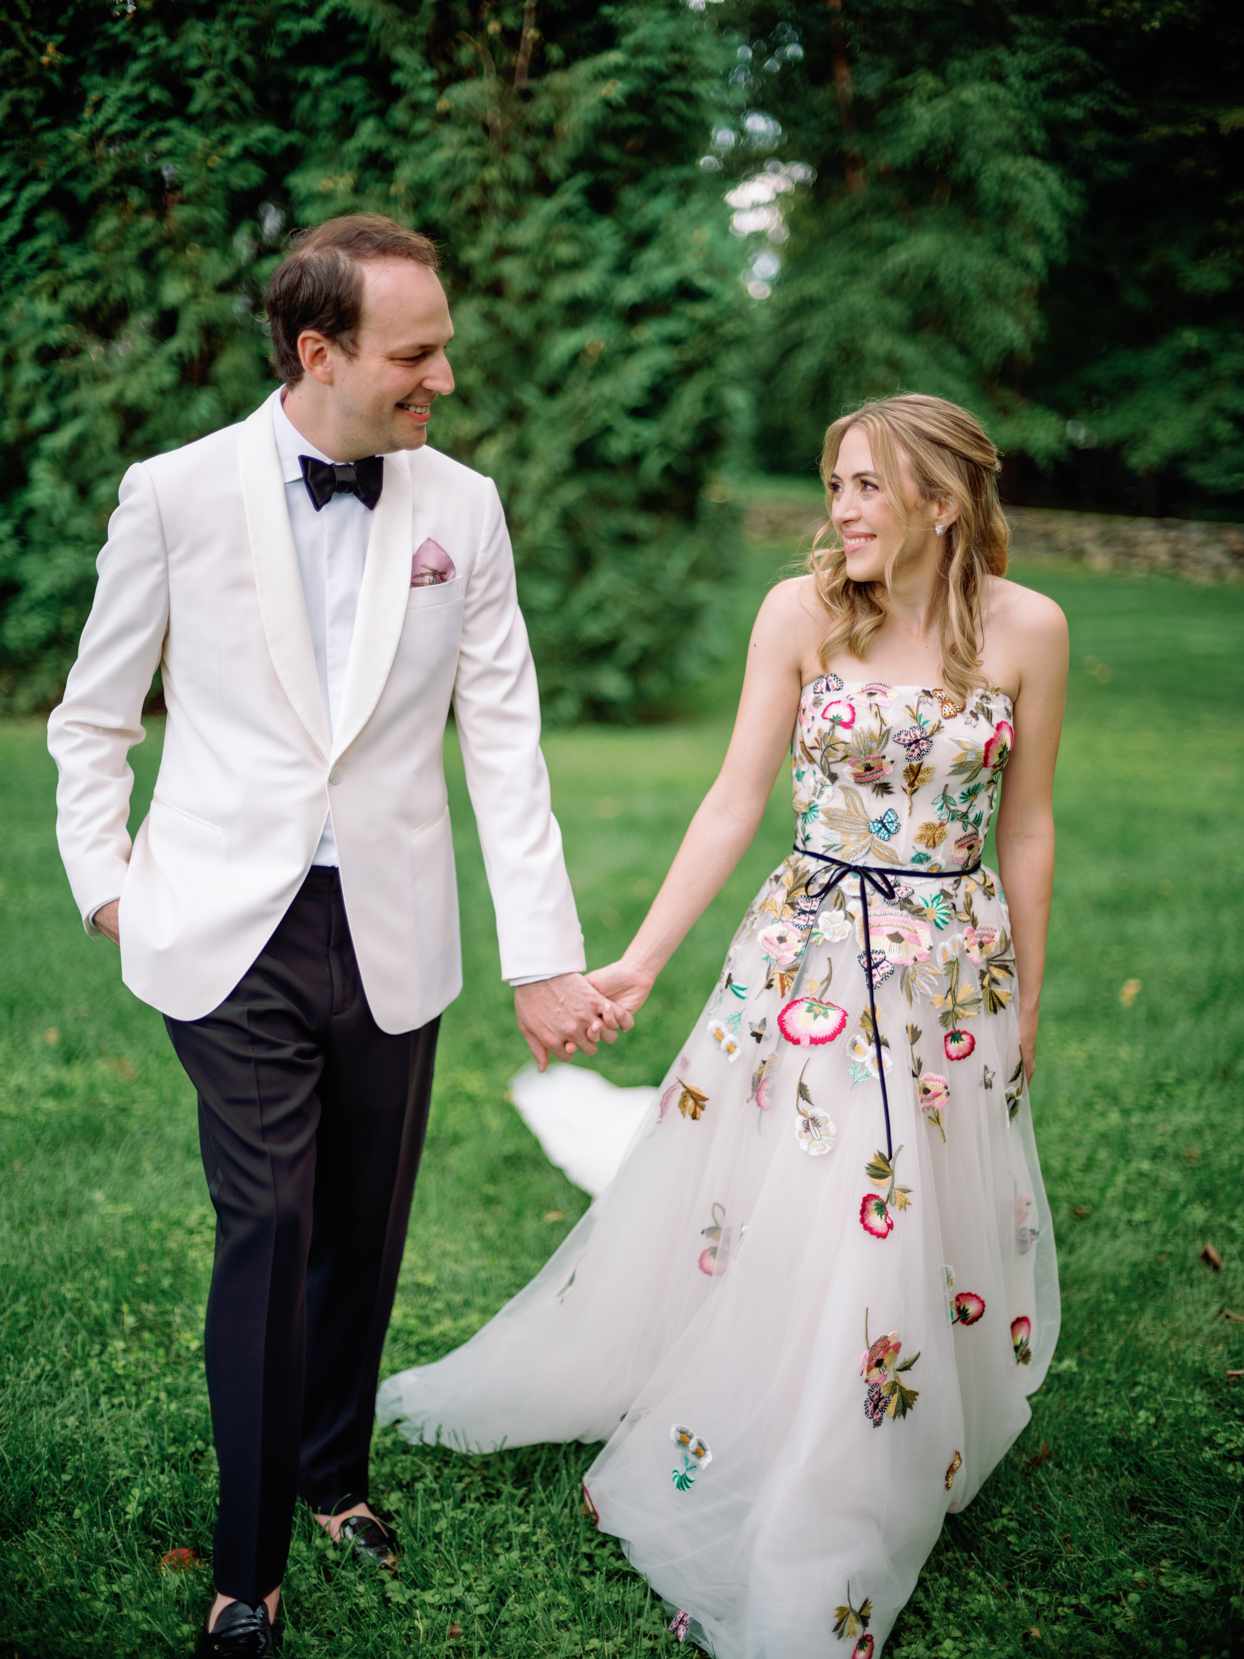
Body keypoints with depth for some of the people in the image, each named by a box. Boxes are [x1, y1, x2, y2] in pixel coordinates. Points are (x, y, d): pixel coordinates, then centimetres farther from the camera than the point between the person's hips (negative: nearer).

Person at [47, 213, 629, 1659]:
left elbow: (503, 741, 0)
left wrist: (545, 956, -4)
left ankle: (333, 1473, 38)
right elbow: (95, 718, 6)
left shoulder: (462, 507, 0)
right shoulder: (176, 492, -5)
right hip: (230, 937, -2)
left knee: (364, 1233, 13)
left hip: (392, 937, 3)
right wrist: (107, 886, 1)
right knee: (270, 1235, -3)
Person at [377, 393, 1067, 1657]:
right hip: (809, 953, 0)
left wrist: (1024, 1003, 9)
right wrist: (640, 961, -8)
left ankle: (889, 1489, 34)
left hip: (954, 971, 1)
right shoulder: (801, 612, -7)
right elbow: (735, 801, -5)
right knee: (765, 1232, 6)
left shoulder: (1026, 628, -7)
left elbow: (1025, 831, 2)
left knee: (932, 1244, 9)